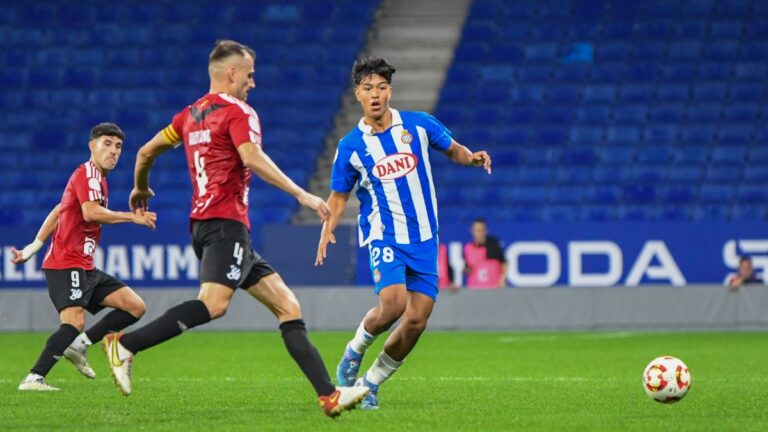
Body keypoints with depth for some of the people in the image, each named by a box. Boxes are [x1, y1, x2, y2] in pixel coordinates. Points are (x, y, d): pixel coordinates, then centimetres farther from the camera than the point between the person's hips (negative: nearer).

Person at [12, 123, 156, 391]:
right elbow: (90, 213, -27)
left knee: (135, 307, 2)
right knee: (74, 322, -26)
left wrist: (33, 248, 25)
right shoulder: (87, 173, -10)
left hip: (85, 268, 10)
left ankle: (80, 345, 1)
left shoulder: (97, 178, 20)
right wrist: (133, 217, -20)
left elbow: (58, 211, 25)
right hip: (66, 265, -10)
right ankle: (33, 379, -28)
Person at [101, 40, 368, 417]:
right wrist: (301, 194, -20)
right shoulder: (237, 111, -4)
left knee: (287, 307, 5)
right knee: (213, 304, -26)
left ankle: (329, 394, -2)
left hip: (203, 223, 10)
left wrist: (140, 189, 44)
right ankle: (125, 346, -27)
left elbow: (146, 152, 26)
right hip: (225, 221, -10)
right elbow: (253, 160, -20)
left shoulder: (191, 114, 20)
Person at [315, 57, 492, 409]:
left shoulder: (419, 125, 0)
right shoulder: (351, 146, -2)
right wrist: (327, 230, -9)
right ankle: (354, 350, 5)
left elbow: (453, 150, 15)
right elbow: (339, 195, 8)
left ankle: (370, 382, 16)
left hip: (424, 238, 2)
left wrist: (472, 158, -7)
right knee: (393, 304, -25)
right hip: (384, 235, -2)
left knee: (416, 321, -4)